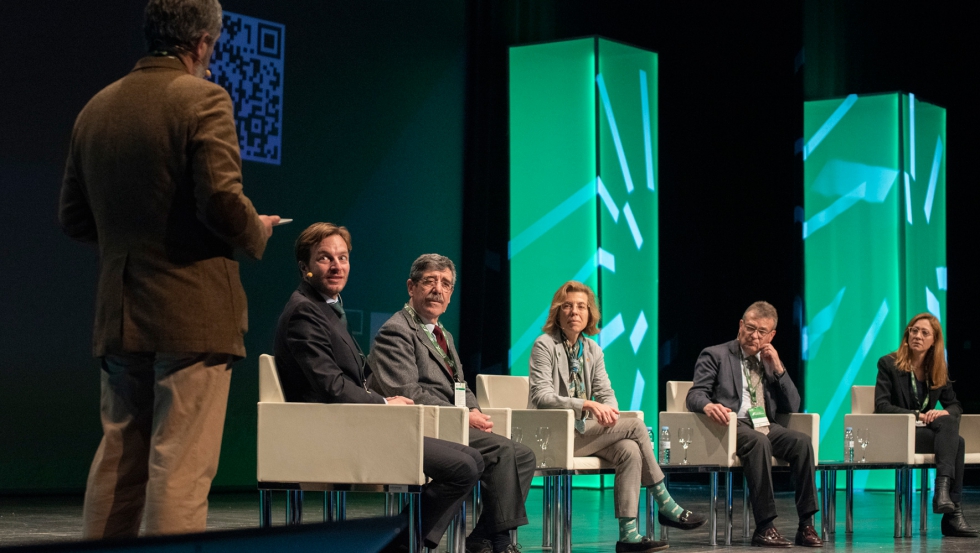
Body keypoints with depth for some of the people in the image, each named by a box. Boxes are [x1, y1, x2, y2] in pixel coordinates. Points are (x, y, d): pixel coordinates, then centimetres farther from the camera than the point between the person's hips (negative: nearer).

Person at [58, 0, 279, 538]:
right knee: (181, 466, -5)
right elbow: (222, 201, -20)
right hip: (193, 314, -6)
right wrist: (256, 234, 0)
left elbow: (73, 217, 14)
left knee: (117, 462, 13)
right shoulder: (202, 99, -9)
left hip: (118, 315, 7)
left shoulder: (95, 108, 11)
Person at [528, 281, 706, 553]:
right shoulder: (544, 345, -6)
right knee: (635, 425, -19)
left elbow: (606, 393, 11)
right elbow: (542, 396, -16)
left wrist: (608, 409, -14)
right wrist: (587, 405, -26)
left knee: (629, 451, -24)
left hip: (583, 430, 6)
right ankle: (665, 505, -9)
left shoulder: (592, 350, 14)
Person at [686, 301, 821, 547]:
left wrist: (778, 368, 4)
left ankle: (806, 525, -25)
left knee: (802, 441, -25)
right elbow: (695, 395, -4)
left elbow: (792, 407, 16)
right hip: (732, 425, -5)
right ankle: (764, 527, -37)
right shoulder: (715, 356, 8)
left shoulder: (771, 361, 22)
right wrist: (708, 405, -30)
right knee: (759, 441, -37)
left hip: (764, 426, 5)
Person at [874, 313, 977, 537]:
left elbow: (955, 405, 13)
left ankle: (943, 491, -42)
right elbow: (881, 405, -9)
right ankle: (953, 512, -36)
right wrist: (917, 415, -19)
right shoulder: (889, 364, 0)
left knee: (949, 422, -31)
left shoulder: (939, 370, 14)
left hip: (927, 431, 5)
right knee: (956, 442, -28)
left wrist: (945, 413, -12)